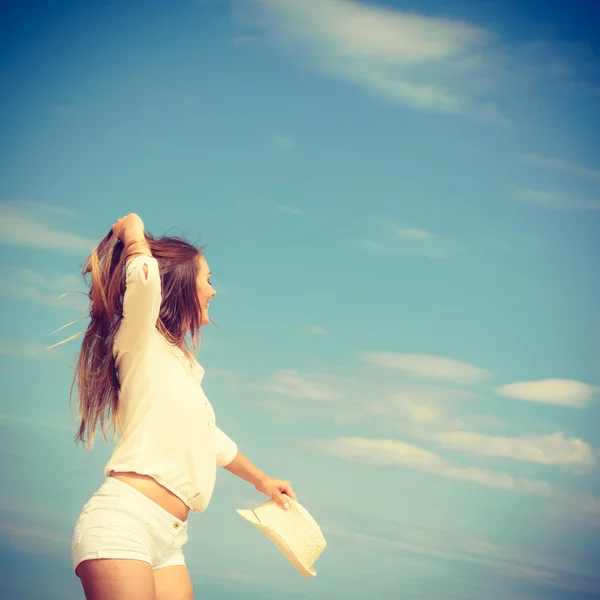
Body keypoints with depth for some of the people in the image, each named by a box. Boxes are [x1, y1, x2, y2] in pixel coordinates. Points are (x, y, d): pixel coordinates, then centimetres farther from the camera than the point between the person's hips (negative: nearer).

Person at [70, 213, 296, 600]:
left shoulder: (184, 365, 24)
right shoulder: (141, 344, -1)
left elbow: (209, 436, 39)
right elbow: (145, 276, -24)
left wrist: (260, 480, 53)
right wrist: (133, 235, -3)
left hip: (168, 540, 9)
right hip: (123, 522, -8)